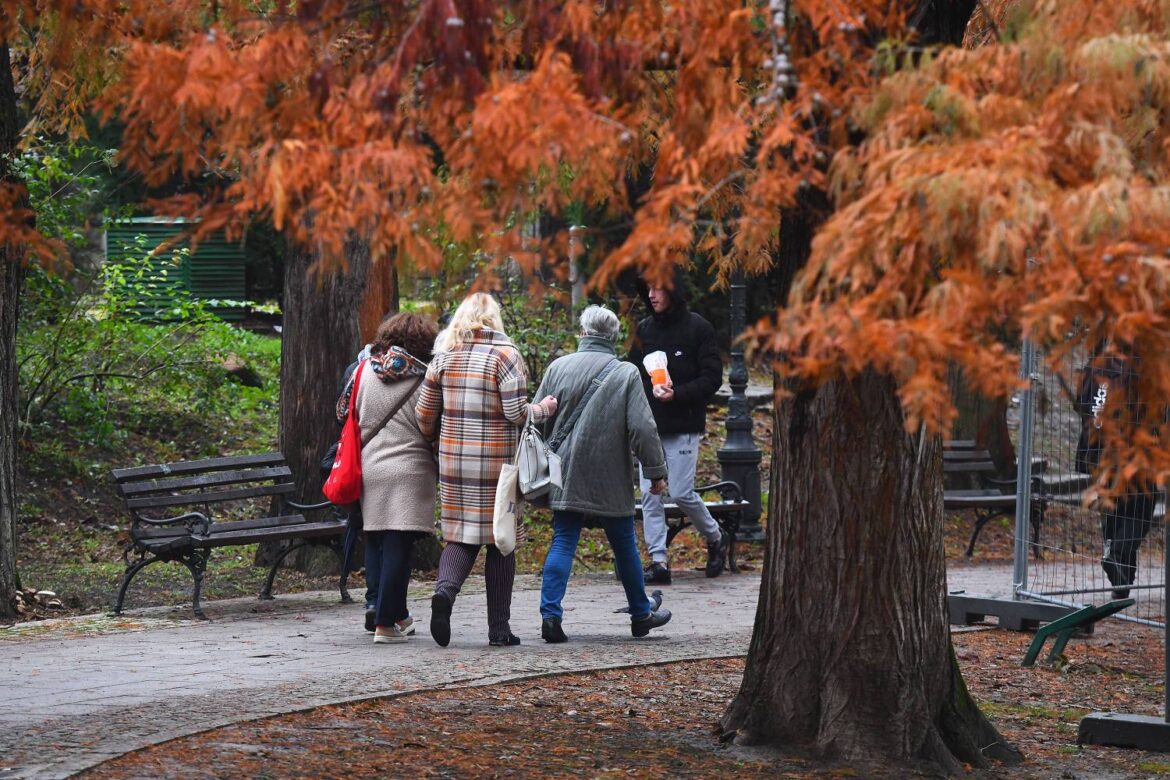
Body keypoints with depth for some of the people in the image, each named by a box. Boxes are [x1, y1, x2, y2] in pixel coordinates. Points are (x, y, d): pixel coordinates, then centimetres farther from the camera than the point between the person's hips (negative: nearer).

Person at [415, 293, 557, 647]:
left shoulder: (444, 356, 5)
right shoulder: (504, 355, -7)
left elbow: (425, 415, 7)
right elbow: (516, 414, -13)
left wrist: (438, 439, 26)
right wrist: (544, 409, 6)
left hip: (454, 460, 3)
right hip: (497, 462, -3)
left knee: (460, 535, 9)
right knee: (499, 540, 7)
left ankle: (445, 588, -22)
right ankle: (499, 628, 9)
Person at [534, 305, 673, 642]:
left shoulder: (558, 367, 1)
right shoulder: (626, 374, -6)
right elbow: (642, 428, -10)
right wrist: (656, 472, -2)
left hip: (565, 477, 2)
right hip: (610, 482, -2)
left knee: (562, 543, 3)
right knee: (624, 547, 11)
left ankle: (550, 615, -10)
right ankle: (641, 614, 25)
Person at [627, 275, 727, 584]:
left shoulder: (698, 329, -4)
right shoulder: (644, 330, 11)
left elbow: (712, 378, -6)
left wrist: (677, 394, -19)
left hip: (683, 428, -5)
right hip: (648, 426, 5)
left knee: (682, 493, -5)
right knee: (650, 495, -1)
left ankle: (716, 539, 20)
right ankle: (658, 561, 2)